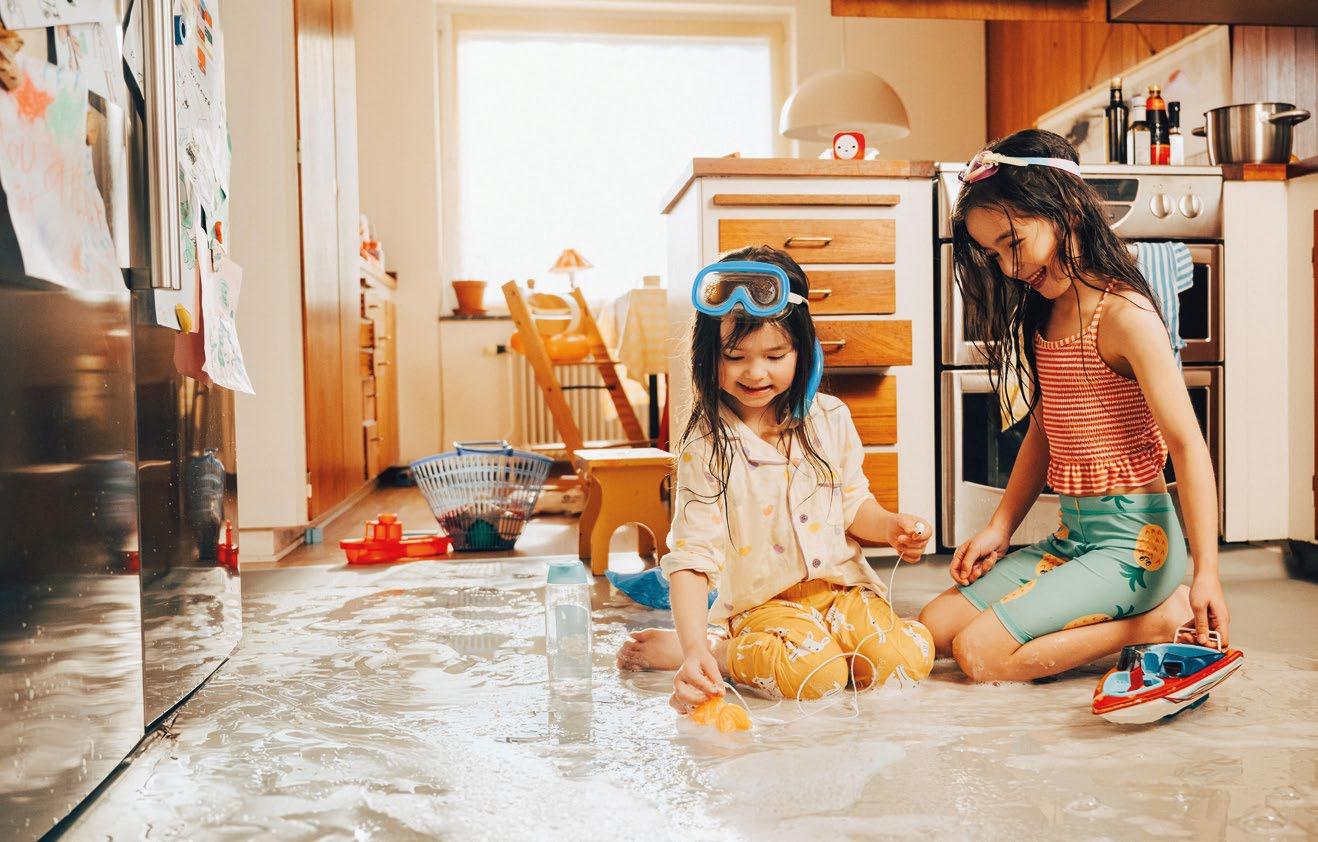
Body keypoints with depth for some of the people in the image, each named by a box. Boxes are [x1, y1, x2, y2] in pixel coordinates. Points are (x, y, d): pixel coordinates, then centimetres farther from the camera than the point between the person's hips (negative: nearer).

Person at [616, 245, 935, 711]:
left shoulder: (830, 418, 0)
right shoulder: (706, 445, -14)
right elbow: (692, 557, -19)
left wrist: (888, 525, -9)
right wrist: (693, 649, -31)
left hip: (840, 585, 6)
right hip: (762, 602, -5)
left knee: (906, 659, -19)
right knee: (814, 673, -33)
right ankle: (705, 651, -5)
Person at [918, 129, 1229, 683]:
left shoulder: (1124, 315, -16)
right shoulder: (1041, 317, 9)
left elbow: (1187, 445, -19)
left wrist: (1206, 573, -24)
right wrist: (999, 528, 10)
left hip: (1132, 538, -9)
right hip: (1072, 533, 9)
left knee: (981, 653, -18)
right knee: (936, 627, 2)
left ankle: (1160, 621, -4)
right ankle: (1123, 617, 4)